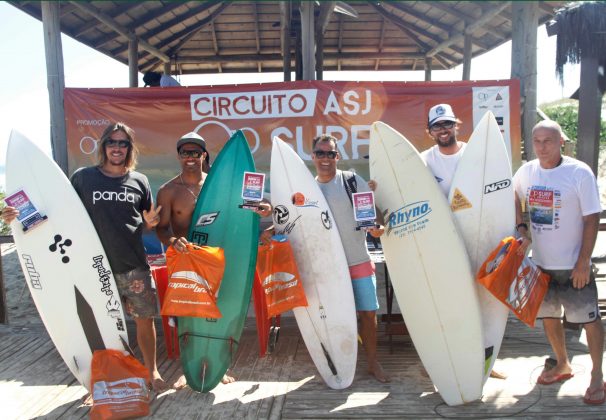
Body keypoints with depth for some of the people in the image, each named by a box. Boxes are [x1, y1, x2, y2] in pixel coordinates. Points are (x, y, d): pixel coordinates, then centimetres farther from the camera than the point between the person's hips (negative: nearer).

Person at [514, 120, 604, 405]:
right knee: (549, 316, 16)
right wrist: (520, 228, -2)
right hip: (541, 262, 5)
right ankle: (563, 365, 37)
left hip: (573, 264, -4)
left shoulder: (579, 172, -14)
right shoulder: (526, 172, -1)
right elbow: (514, 200, 15)